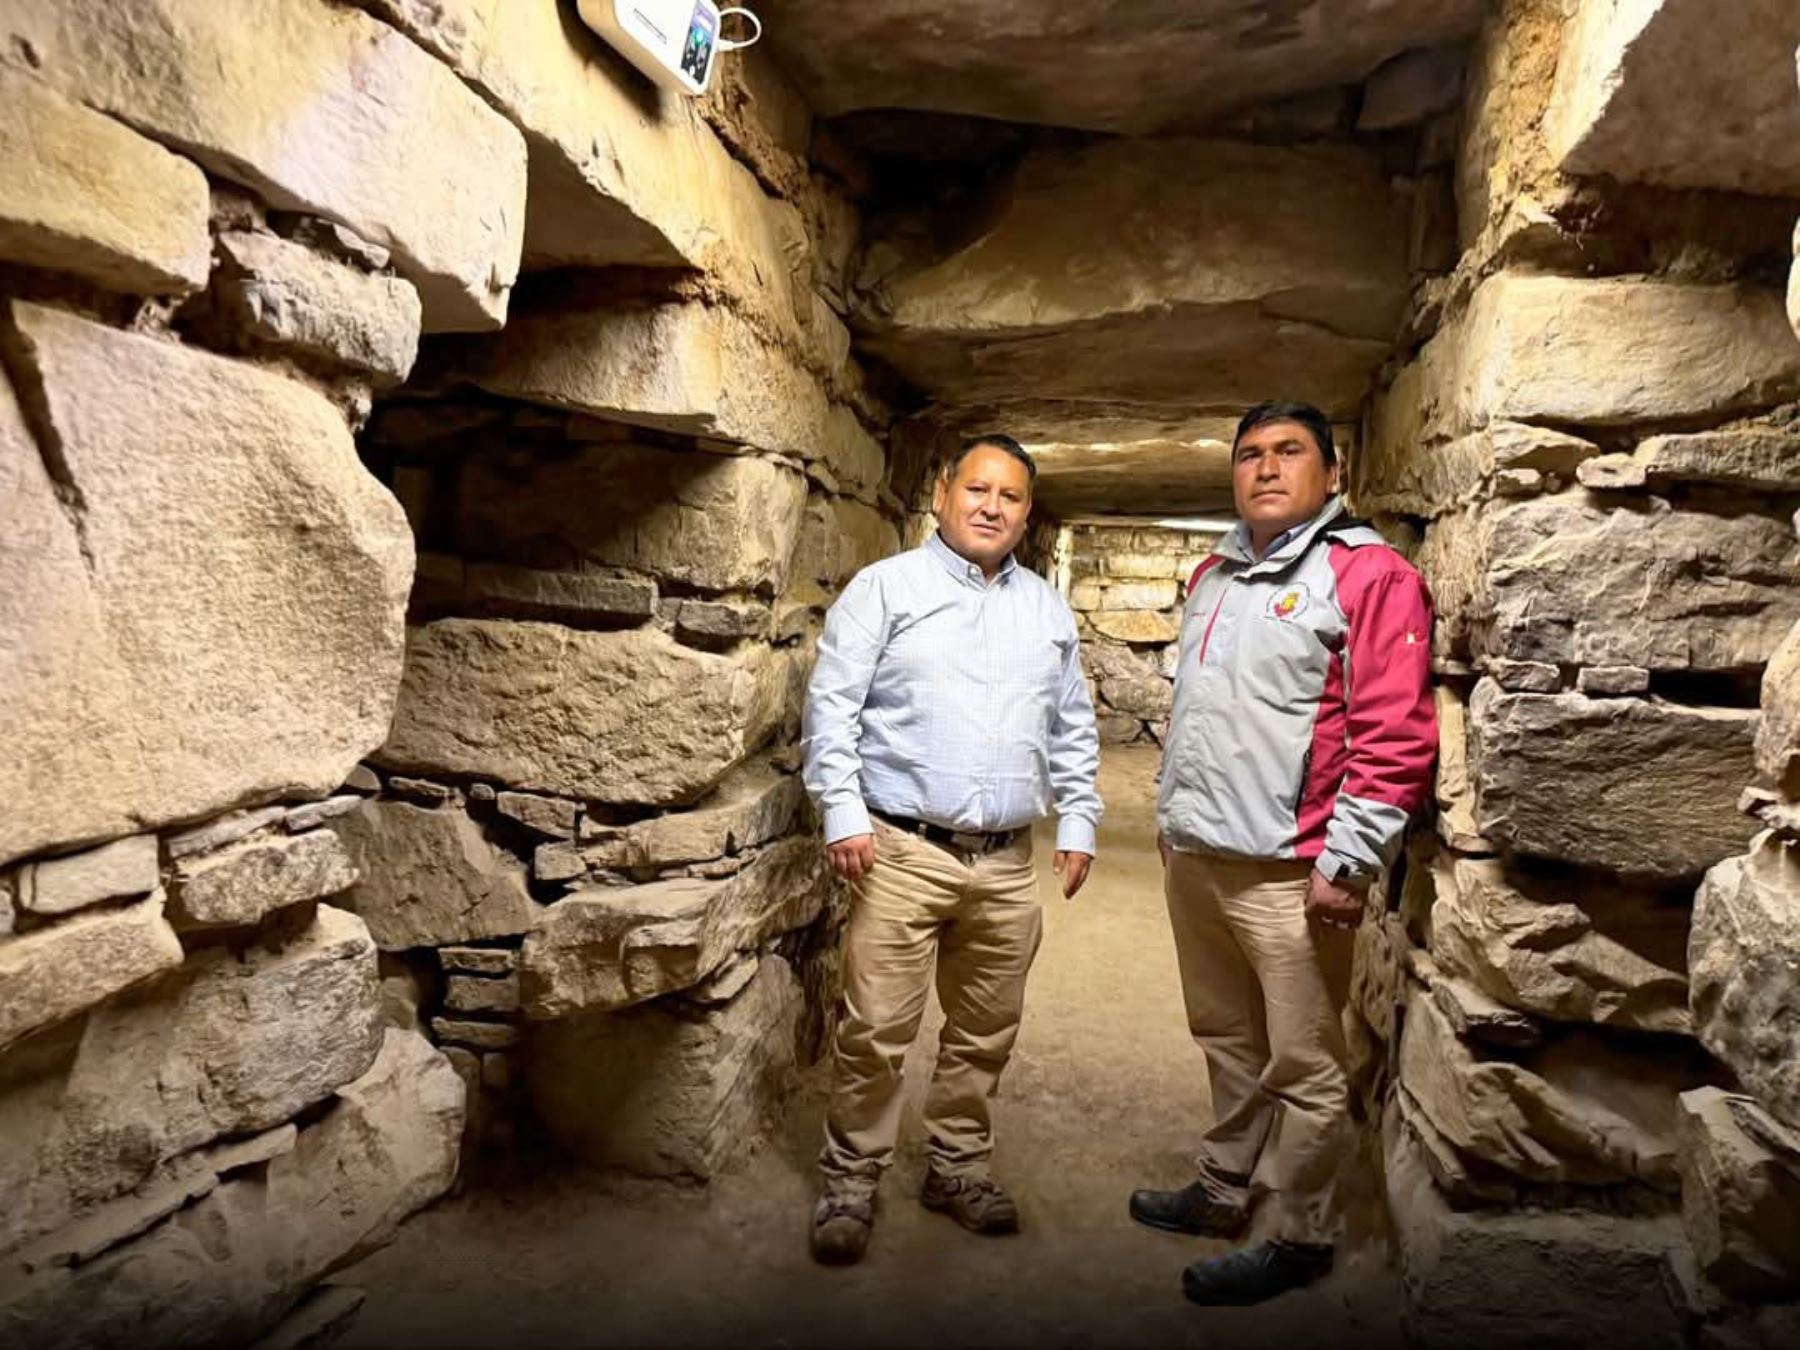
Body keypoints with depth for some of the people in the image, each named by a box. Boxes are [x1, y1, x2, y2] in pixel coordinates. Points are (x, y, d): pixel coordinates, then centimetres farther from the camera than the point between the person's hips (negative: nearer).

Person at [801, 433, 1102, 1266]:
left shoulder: (1048, 611, 15)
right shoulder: (886, 587, 0)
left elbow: (1073, 729, 19)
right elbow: (832, 704, -5)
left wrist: (1078, 820, 11)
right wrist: (843, 813, -13)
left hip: (1007, 862, 5)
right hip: (903, 850, -4)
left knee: (985, 1033, 13)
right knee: (876, 1030, -2)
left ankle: (957, 1167, 32)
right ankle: (850, 1183, 17)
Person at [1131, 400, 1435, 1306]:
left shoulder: (1367, 575, -9)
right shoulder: (1213, 576, 15)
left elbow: (1395, 736, -16)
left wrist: (1346, 865, -18)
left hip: (1285, 875, -7)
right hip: (1193, 857, 7)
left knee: (1303, 1069, 5)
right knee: (1227, 1044, 21)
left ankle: (1302, 1239, 22)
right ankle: (1222, 1192, 37)